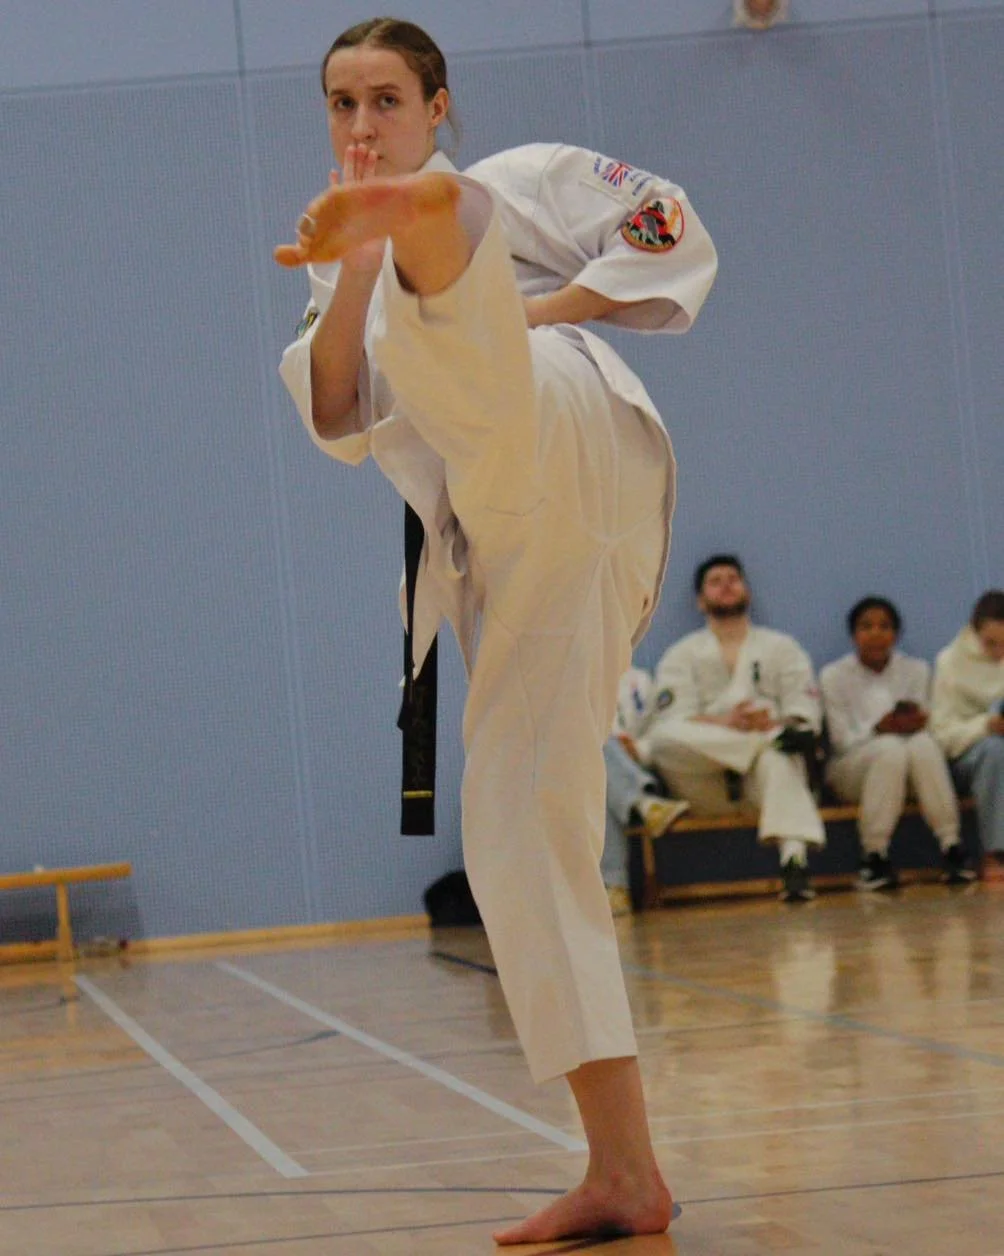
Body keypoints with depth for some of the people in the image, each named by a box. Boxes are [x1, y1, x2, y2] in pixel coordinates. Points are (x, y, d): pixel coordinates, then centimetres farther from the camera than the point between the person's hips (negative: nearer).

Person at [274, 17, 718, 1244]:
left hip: (562, 440, -5)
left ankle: (422, 237, -77)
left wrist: (538, 310, -3)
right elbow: (339, 418, 13)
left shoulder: (517, 180, 19)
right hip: (502, 556, 6)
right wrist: (353, 273, 0)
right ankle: (622, 1174, 3)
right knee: (518, 834, 0)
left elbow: (675, 231, 8)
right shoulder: (349, 282, 31)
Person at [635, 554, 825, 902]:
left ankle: (794, 861, -52)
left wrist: (772, 723, -20)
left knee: (778, 763, -37)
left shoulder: (782, 648, 20)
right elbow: (674, 722, -1)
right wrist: (727, 724, -22)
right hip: (705, 784, 0)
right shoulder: (682, 655, 18)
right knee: (662, 740, -31)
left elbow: (805, 717, 5)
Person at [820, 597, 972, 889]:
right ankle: (873, 856, -34)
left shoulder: (916, 670, 10)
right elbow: (842, 740, -4)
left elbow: (923, 726, 4)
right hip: (852, 769, -2)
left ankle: (952, 849, -37)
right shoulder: (833, 676, 1)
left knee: (924, 743, -34)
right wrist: (879, 729, -25)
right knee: (890, 747, -37)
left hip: (907, 769, 2)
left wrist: (915, 724, -22)